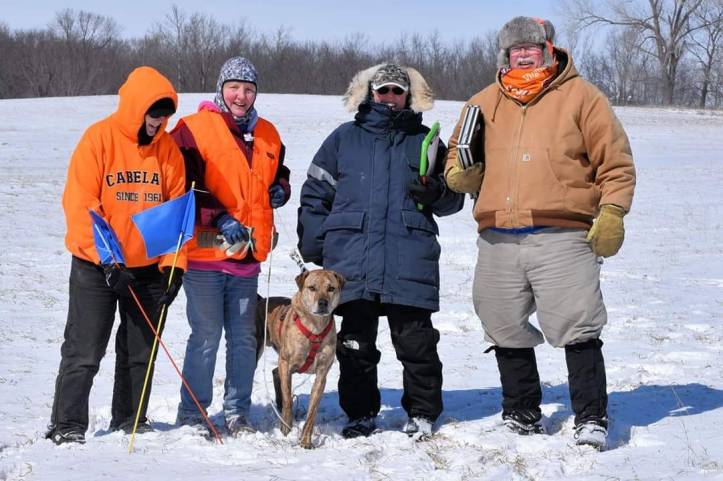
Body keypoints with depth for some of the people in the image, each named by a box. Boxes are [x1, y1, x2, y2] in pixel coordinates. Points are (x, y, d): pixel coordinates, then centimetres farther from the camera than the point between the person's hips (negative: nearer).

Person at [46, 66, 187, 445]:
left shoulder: (167, 147, 1)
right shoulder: (98, 139, -11)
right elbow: (79, 205, -14)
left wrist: (173, 265, -8)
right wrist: (107, 261, -20)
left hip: (149, 268, 4)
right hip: (95, 267, -4)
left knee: (141, 352, 10)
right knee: (84, 353, -1)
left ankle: (130, 422, 22)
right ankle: (66, 426, 7)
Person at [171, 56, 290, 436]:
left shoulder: (267, 135, 14)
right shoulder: (195, 129, -5)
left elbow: (278, 174, 30)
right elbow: (182, 187, -10)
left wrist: (279, 190, 6)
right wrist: (219, 219, -18)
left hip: (248, 255, 6)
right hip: (205, 252, -6)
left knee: (244, 338, 10)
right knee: (206, 336, -4)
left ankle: (237, 414, 20)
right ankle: (190, 416, 7)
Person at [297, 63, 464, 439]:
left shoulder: (424, 141, 15)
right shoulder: (344, 139, 14)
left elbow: (453, 197, 18)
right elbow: (315, 195, 14)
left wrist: (436, 193, -5)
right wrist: (312, 248, 7)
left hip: (411, 263, 0)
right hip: (351, 261, 1)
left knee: (416, 342, -2)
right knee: (355, 344, 4)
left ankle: (422, 413, 10)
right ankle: (361, 414, 14)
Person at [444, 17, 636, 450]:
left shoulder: (580, 96, 6)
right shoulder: (485, 103, 17)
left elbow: (616, 162, 4)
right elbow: (456, 167, 23)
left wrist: (612, 212, -7)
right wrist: (465, 172, 0)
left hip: (563, 236, -4)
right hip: (498, 239, 5)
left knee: (577, 329, -8)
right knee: (507, 332, 11)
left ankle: (591, 420, 0)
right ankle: (522, 415, 25)